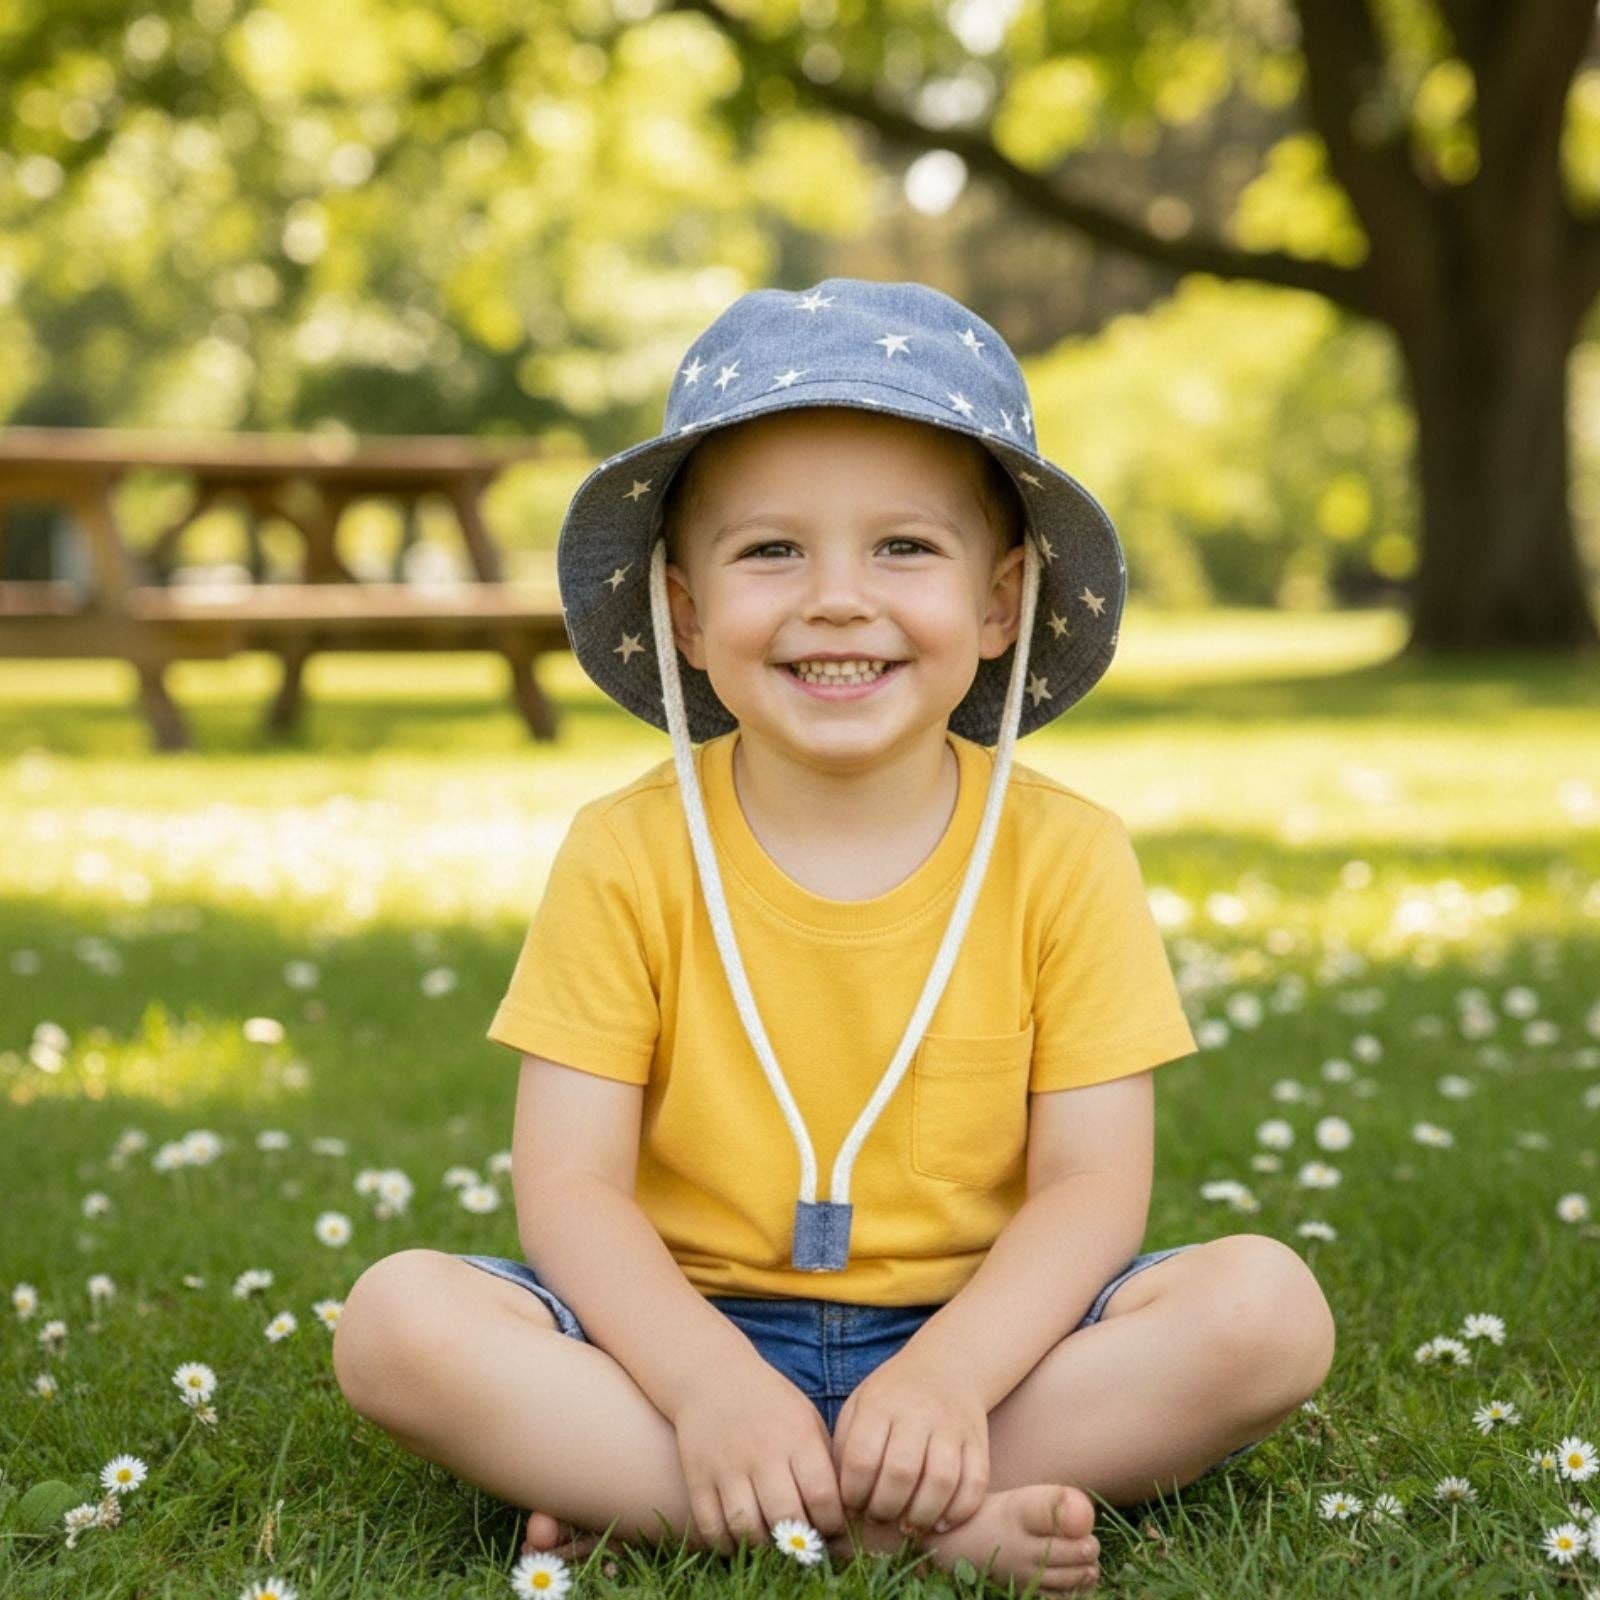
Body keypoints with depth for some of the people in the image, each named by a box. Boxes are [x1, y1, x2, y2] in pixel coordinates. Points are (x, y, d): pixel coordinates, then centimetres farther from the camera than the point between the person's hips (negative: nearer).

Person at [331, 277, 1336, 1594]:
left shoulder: (1063, 857, -4)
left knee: (1268, 1307, -24)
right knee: (398, 1318, -25)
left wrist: (948, 1375, -26)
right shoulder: (629, 856, -5)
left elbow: (1093, 1187, -9)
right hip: (692, 1330, 0)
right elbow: (569, 1187, -10)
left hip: (978, 1331, 1)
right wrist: (710, 1386, -27)